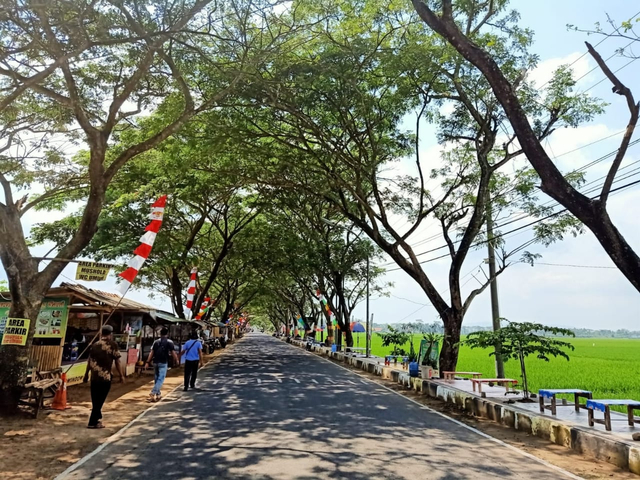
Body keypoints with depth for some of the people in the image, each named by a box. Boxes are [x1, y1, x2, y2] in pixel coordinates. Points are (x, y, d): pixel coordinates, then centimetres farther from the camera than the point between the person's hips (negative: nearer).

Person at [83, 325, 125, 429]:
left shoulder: (95, 345, 9)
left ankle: (97, 419, 31)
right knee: (99, 400, 4)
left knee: (95, 400, 17)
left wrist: (86, 374, 25)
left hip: (94, 376, 6)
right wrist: (121, 375, 1)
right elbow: (117, 362, -6)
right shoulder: (113, 345, -7)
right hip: (105, 377, -6)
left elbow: (89, 361, 14)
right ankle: (93, 422, 8)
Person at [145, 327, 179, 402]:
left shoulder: (156, 342, 9)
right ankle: (152, 394, -17)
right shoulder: (169, 342, -3)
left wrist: (148, 362, 5)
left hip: (155, 362, 5)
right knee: (160, 379, -3)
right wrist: (176, 361, 7)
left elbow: (151, 353, 4)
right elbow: (173, 353, -6)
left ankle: (158, 394, 25)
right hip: (163, 363, -5)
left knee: (156, 378, 16)